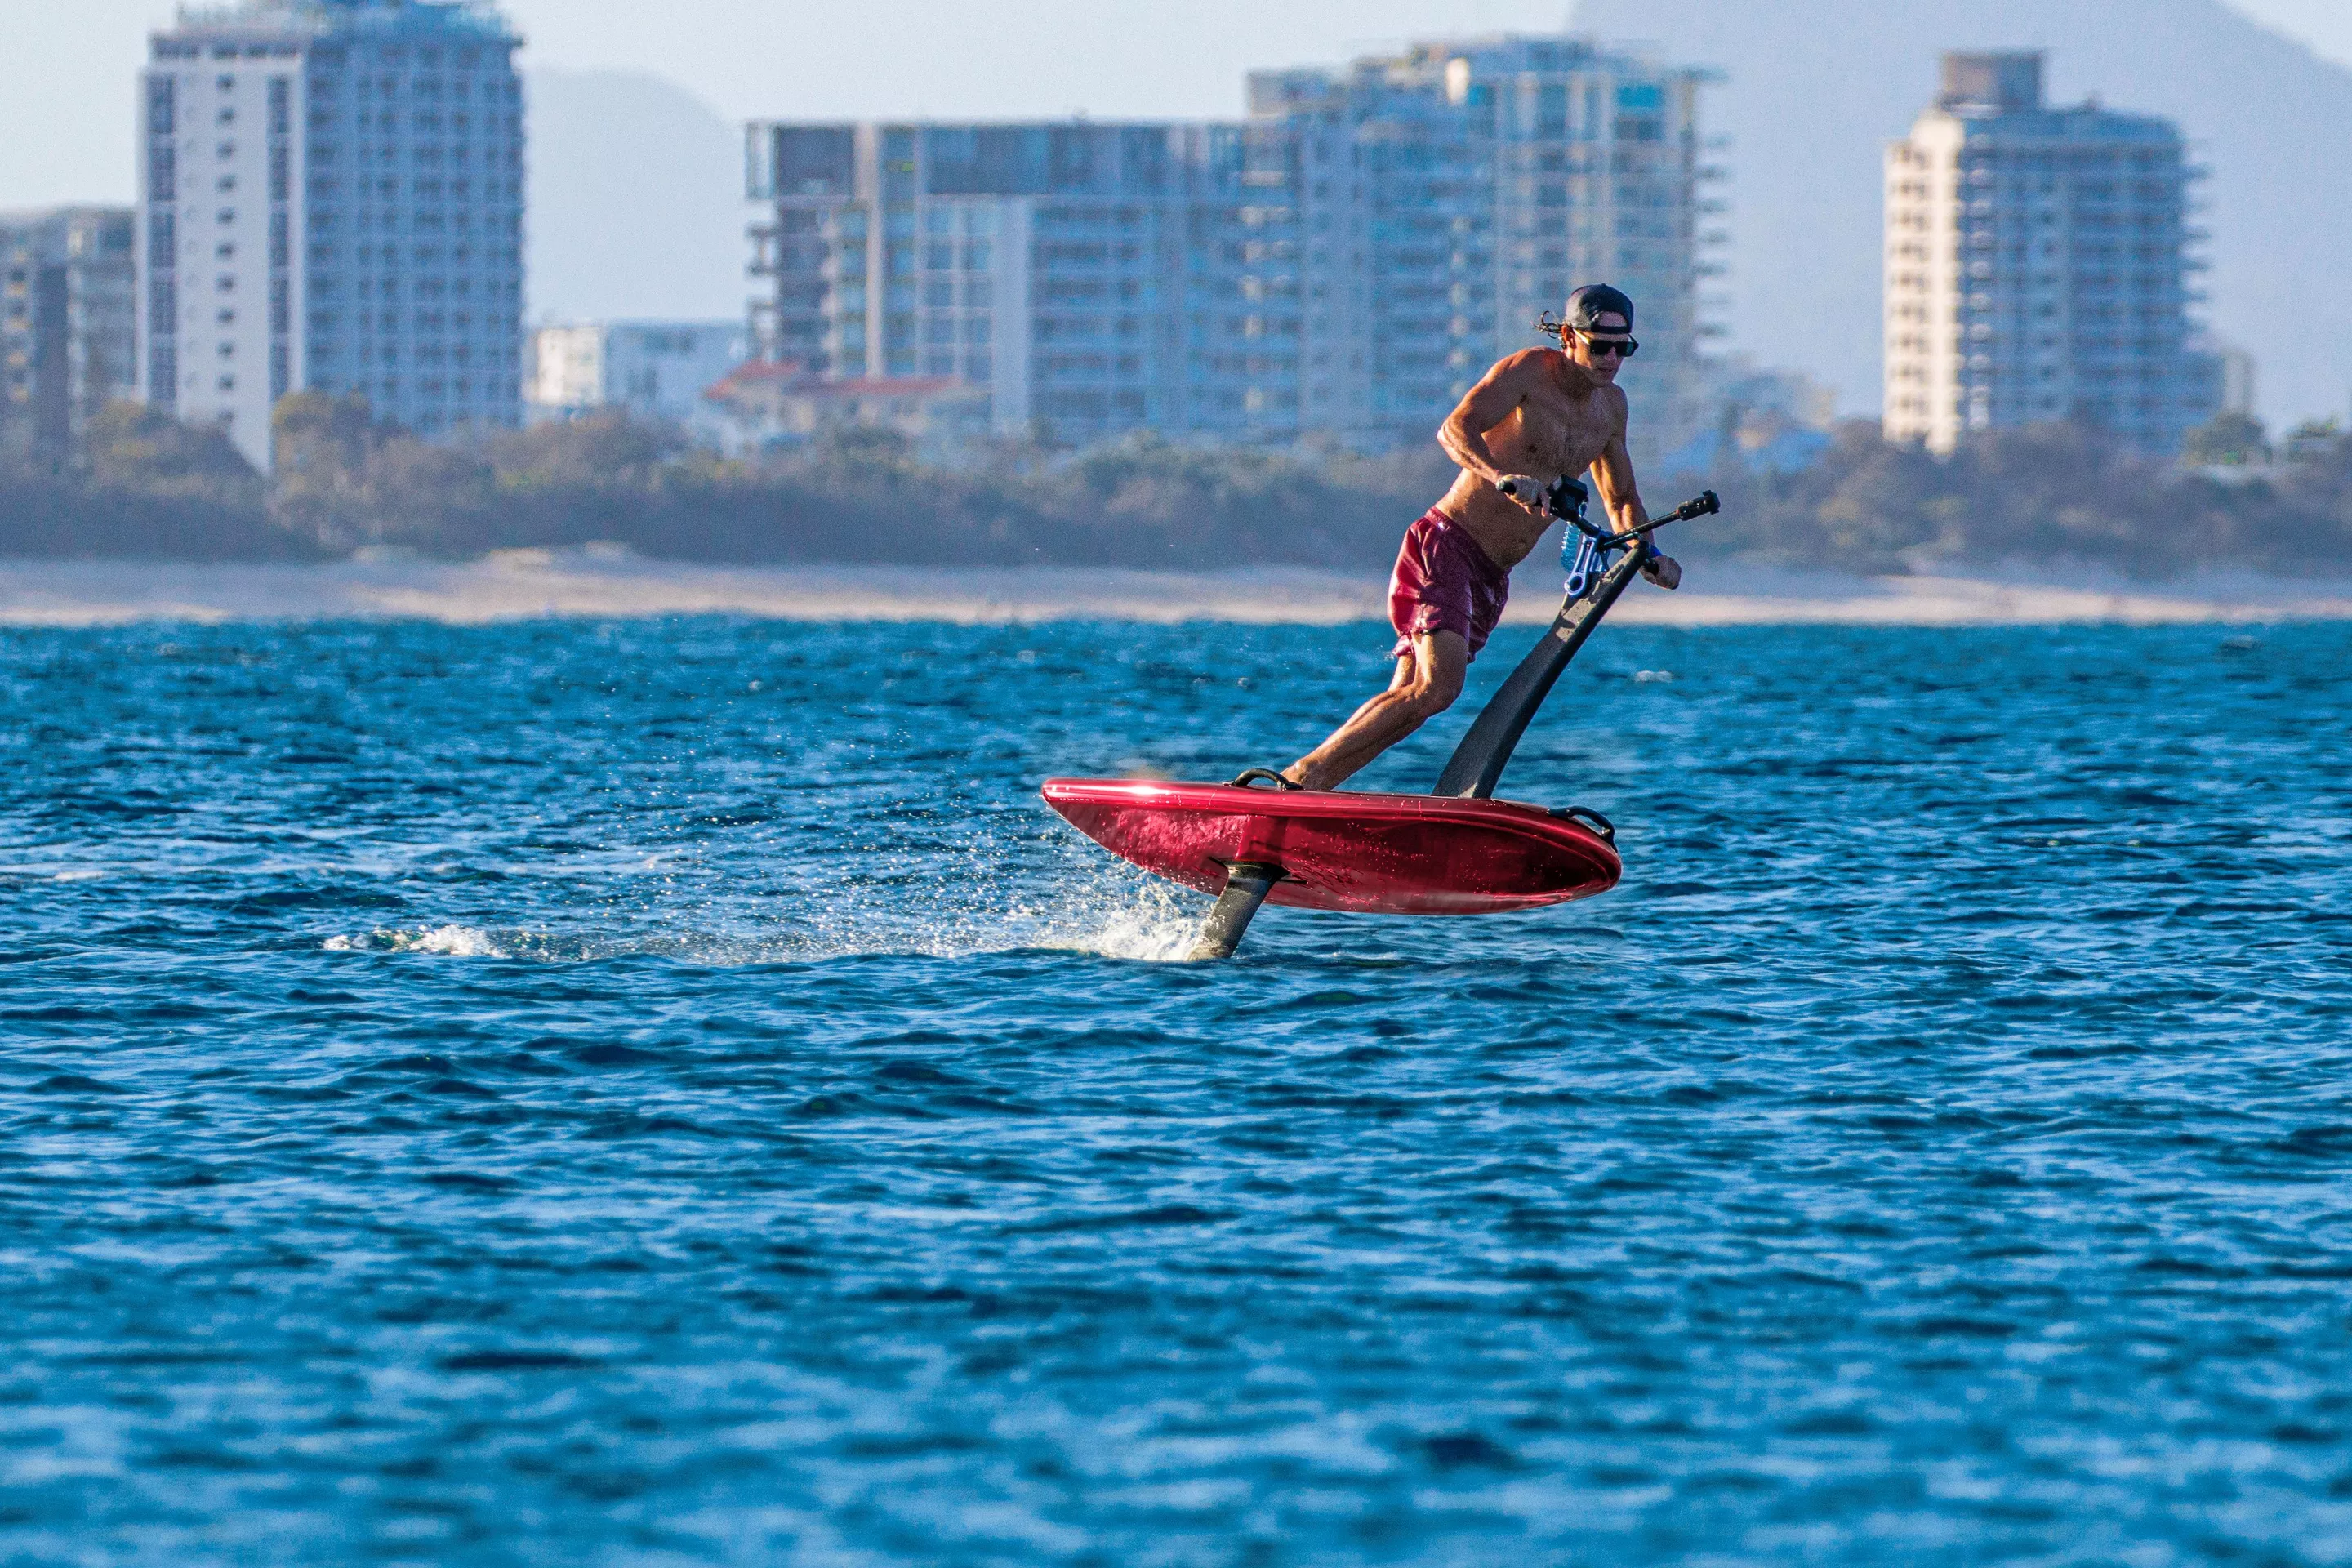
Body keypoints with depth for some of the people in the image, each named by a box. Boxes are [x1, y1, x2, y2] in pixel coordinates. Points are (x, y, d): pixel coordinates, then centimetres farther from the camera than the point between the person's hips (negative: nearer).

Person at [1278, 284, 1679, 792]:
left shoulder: (1611, 406, 12)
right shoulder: (1529, 371, -11)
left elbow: (1622, 500, 23)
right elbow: (1456, 430, -25)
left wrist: (1646, 554, 2)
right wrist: (1503, 477, -45)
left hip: (1491, 578, 8)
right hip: (1445, 546, -8)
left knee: (1409, 702, 1)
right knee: (1438, 687, -24)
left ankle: (1292, 789, 6)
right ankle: (1305, 774, -19)